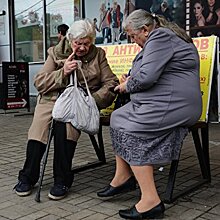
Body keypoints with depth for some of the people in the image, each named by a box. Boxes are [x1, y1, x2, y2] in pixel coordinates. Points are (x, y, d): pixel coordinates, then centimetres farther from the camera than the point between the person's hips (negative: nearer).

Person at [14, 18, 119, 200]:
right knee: (39, 124, -29)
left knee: (65, 122, -34)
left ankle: (62, 180, -21)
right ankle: (28, 177, -8)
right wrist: (62, 73, -12)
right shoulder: (56, 52, 10)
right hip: (52, 99, 2)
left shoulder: (98, 54, 11)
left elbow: (111, 83, 5)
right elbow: (39, 83, 3)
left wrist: (94, 99, -12)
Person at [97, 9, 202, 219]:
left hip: (171, 104, -11)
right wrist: (131, 81, 11)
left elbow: (146, 76, -23)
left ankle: (150, 200, -16)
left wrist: (127, 86, -4)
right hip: (163, 102, 11)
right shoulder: (162, 36, 22)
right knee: (118, 117, 8)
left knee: (131, 132, -17)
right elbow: (152, 74, 29)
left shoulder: (160, 37, -12)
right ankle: (122, 177, 12)